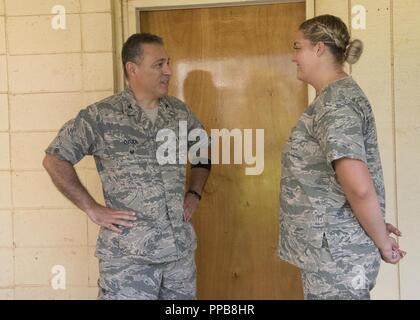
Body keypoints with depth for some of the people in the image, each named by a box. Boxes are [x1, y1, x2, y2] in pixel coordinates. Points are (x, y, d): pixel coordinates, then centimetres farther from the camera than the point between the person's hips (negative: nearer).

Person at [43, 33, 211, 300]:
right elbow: (55, 160, -4)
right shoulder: (100, 116, -8)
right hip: (128, 256, -5)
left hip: (182, 248, 5)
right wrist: (92, 209, -8)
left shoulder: (180, 112, 7)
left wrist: (195, 194, 9)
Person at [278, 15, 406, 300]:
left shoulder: (335, 102, -19)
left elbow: (359, 187, -28)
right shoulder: (337, 95, 12)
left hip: (336, 254, -9)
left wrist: (382, 243, -15)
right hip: (330, 249, 9)